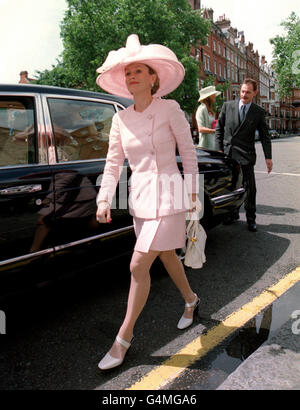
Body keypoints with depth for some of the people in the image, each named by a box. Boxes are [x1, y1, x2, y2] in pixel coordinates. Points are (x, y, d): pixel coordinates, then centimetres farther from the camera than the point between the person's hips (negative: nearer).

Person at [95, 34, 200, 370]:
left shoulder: (169, 109, -7)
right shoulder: (121, 119, 5)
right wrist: (104, 200, -2)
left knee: (138, 267, -6)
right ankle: (190, 300, 47)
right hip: (139, 197, 6)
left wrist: (192, 192, -1)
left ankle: (124, 337, 12)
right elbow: (113, 162, 6)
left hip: (167, 195, -5)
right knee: (166, 257, 20)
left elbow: (188, 151, -2)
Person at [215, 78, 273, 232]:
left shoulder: (258, 112, 5)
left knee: (249, 188, 1)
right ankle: (233, 213, 24)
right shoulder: (227, 106, 5)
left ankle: (251, 219, 14)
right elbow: (219, 129, 8)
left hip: (246, 155, -1)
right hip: (227, 153, 1)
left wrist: (268, 157, -1)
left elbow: (264, 136, 6)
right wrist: (219, 149, 0)